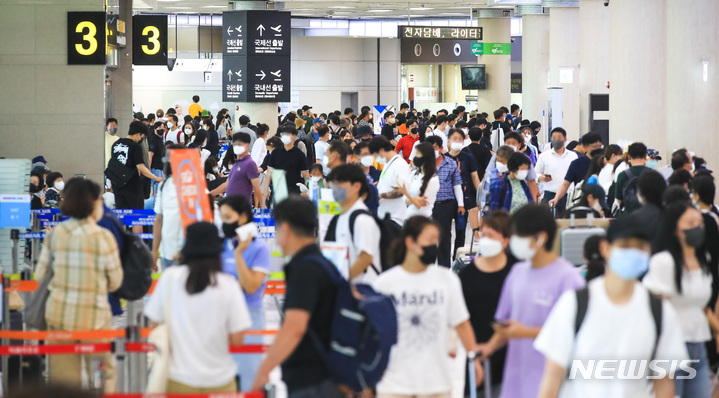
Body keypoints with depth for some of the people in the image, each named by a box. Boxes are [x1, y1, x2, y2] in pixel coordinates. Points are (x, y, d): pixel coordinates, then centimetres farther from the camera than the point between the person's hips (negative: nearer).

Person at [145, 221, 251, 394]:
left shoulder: (168, 279, -6)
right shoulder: (228, 285, -11)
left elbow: (155, 323, 1)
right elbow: (237, 339, -10)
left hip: (178, 379, 1)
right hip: (219, 379, -1)